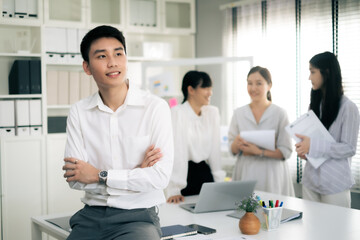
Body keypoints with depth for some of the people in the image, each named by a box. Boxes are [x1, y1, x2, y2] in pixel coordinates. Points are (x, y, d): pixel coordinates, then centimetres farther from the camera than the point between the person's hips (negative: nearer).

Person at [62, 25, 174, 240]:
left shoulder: (155, 108, -6)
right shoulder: (79, 113, 3)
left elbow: (161, 177, -12)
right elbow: (74, 179, -4)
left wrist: (100, 175, -7)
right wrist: (135, 173, -11)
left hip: (139, 216, -3)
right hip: (92, 215, 3)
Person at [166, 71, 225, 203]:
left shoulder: (213, 112, 7)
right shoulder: (177, 113, -12)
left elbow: (215, 150, 8)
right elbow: (176, 152, -20)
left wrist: (220, 183, 1)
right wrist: (174, 190, -25)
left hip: (205, 174, 6)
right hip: (184, 173, -5)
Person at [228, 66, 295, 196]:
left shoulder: (279, 113, -2)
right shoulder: (238, 113, 8)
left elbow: (286, 152, -5)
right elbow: (232, 150, 10)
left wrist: (259, 151, -17)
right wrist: (236, 144, -12)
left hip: (271, 175, -2)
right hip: (245, 173, 2)